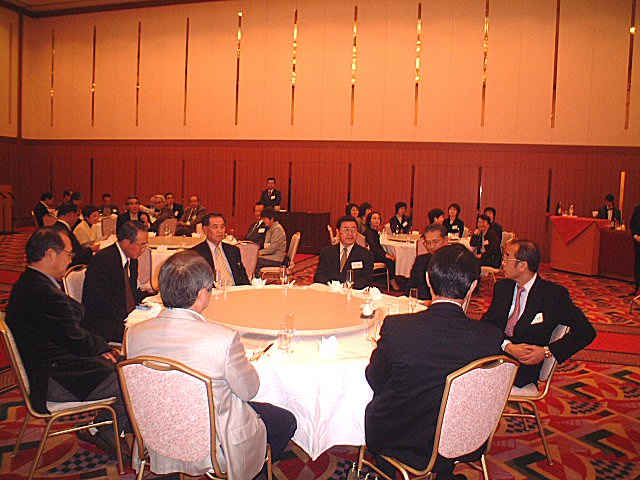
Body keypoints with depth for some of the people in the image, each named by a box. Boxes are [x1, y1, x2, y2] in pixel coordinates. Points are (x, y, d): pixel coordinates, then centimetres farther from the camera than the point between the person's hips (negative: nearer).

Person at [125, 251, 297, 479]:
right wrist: (242, 360, 5)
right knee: (287, 420, 21)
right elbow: (249, 390, -15)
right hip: (214, 447, -6)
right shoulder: (224, 338, -31)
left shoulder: (134, 334, -15)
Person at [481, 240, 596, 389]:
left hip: (523, 365, -5)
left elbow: (586, 331, -4)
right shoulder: (501, 287, 11)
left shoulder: (554, 294, -4)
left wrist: (547, 351, -14)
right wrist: (507, 346, -15)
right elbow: (486, 322, 4)